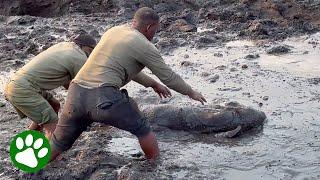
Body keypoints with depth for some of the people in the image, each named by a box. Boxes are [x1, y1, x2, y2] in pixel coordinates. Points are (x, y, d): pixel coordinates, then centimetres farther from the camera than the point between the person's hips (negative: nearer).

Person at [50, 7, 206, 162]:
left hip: (75, 94, 6)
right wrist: (191, 93, 27)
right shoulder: (144, 46, 2)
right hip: (103, 98, -6)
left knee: (58, 144, 18)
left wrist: (153, 84, 44)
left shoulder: (113, 31, 24)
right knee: (142, 129, 16)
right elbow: (169, 77, 10)